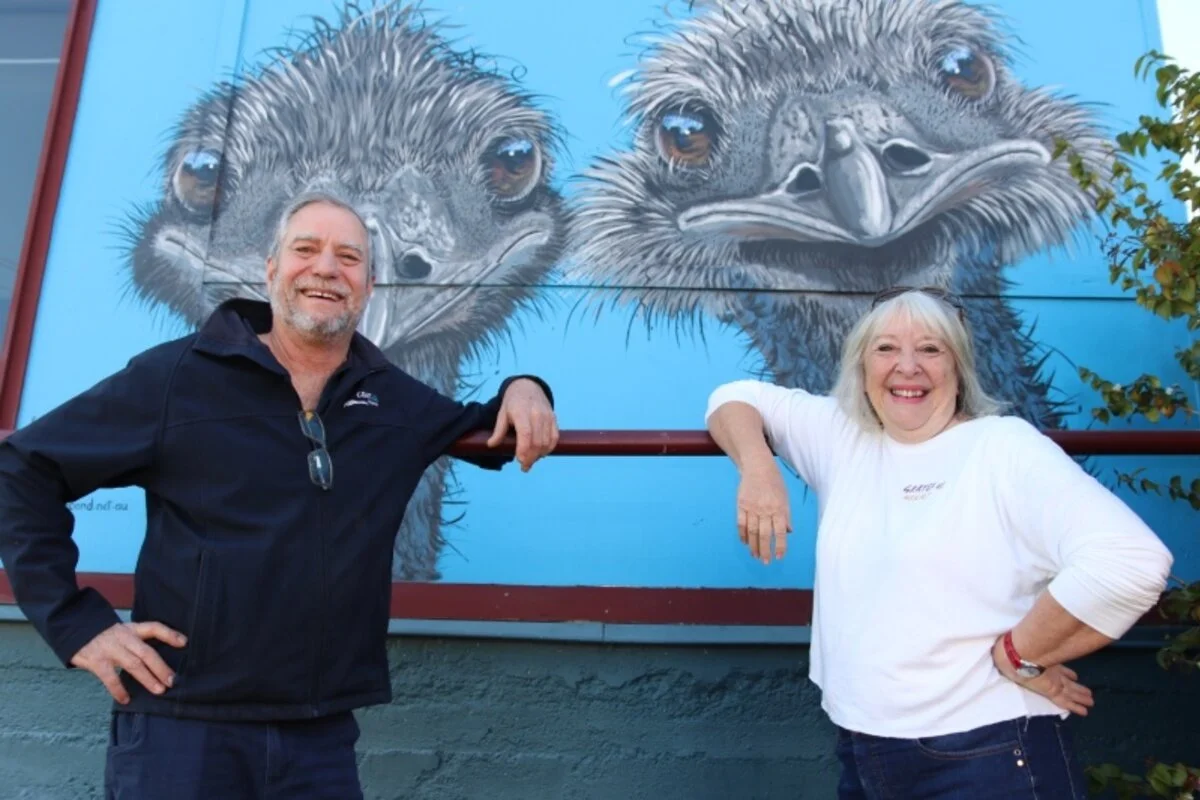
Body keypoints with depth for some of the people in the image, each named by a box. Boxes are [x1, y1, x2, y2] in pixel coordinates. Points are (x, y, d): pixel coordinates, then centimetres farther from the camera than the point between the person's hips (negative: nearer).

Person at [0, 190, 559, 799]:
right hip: (184, 727, -3)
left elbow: (477, 429, 24)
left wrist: (520, 389, 1)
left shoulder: (394, 399, 7)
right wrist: (74, 621, -8)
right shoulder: (177, 375, -5)